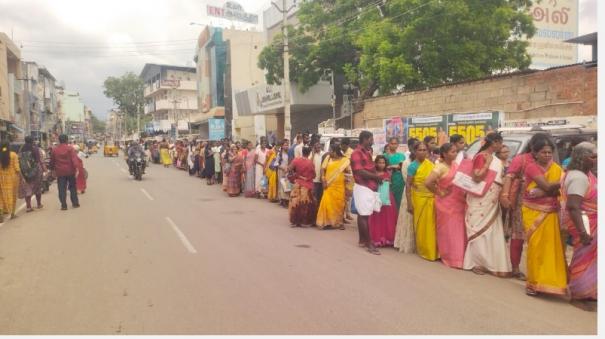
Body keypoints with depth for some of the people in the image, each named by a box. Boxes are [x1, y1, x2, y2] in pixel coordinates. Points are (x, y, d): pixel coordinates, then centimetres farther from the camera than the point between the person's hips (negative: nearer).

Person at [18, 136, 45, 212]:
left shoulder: (21, 150, 1)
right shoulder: (37, 149, -5)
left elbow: (19, 161, 3)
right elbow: (41, 161, -7)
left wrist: (22, 172, 9)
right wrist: (44, 169, 1)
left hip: (25, 172, 1)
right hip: (36, 171, -1)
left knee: (27, 189, 4)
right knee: (38, 187, 13)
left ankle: (28, 206, -1)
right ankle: (39, 204, 23)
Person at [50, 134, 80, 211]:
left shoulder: (54, 150, 6)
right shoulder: (70, 148, -4)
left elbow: (52, 161, 13)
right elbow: (74, 159, -15)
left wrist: (53, 170, 24)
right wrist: (76, 168, -19)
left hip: (60, 172, 2)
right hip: (70, 171, -1)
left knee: (62, 189, 3)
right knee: (72, 187, 11)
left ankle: (64, 205, 1)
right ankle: (75, 203, 16)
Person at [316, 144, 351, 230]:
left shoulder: (345, 160, 2)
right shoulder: (328, 159, 7)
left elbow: (348, 172, 7)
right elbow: (323, 169, 3)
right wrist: (323, 180, -10)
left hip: (339, 186, -1)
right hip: (329, 185, 1)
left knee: (339, 204, 2)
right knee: (327, 203, -5)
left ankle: (339, 222, 15)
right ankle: (326, 222, 4)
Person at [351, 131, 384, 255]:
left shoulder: (367, 152, 15)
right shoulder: (357, 153, -13)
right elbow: (360, 172, -20)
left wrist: (377, 178, 5)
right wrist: (376, 176, -10)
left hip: (369, 187, 9)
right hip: (363, 188, -9)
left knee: (363, 215, 14)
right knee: (364, 215, -4)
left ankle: (362, 240, 22)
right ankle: (369, 243, -1)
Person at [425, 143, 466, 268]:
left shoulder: (455, 164, 9)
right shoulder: (440, 167, -15)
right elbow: (428, 182, -25)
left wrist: (464, 194, 5)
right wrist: (440, 193, -13)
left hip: (458, 202, 7)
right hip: (446, 203, -7)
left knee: (458, 231, 11)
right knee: (448, 231, 1)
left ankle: (459, 257, 21)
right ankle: (450, 258, 11)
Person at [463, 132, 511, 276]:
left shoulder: (495, 159, 14)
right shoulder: (481, 157, -12)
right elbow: (476, 177, -21)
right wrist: (487, 163, -19)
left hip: (492, 202, 8)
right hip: (480, 201, -8)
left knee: (492, 232, 9)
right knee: (479, 231, -4)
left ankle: (490, 262, 17)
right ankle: (476, 263, 4)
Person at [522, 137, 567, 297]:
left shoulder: (556, 169, 7)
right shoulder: (532, 167, -5)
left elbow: (558, 190, -6)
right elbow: (548, 186, -16)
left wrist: (540, 192, -19)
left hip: (551, 213, 3)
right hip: (533, 212, -3)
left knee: (551, 246, 0)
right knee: (536, 247, -3)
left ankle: (549, 280, 12)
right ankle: (534, 282, 8)